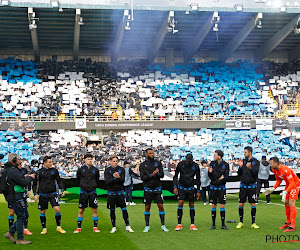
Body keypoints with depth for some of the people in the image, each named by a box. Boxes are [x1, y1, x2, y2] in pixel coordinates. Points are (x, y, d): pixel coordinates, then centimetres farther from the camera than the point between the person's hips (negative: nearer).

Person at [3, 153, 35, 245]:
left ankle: (10, 233, 19)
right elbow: (24, 183, -21)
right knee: (21, 217, -2)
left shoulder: (8, 170, 14)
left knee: (25, 216, 15)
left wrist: (23, 177, 11)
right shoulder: (13, 171, -19)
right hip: (16, 198, -10)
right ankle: (20, 239, 5)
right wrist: (30, 177, -4)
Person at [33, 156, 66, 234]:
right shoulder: (39, 172, -1)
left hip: (53, 194, 1)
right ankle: (44, 228, 21)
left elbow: (59, 181, 14)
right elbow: (35, 184, 5)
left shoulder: (54, 170, 4)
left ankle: (58, 227, 4)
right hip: (43, 195, -1)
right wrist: (35, 194, -3)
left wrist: (62, 190, 2)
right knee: (43, 212, 5)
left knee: (57, 209, -12)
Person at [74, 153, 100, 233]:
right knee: (81, 210, 2)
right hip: (83, 192, -1)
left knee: (94, 210, 1)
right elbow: (78, 179, 14)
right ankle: (78, 228, 10)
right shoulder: (80, 169, 1)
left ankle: (95, 227, 11)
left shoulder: (95, 170, 4)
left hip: (92, 192, 1)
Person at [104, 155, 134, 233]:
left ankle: (127, 226, 4)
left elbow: (123, 180, -5)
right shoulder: (107, 170, 0)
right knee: (112, 210, 5)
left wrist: (118, 177, -26)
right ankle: (114, 227, 15)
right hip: (111, 192, 0)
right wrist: (114, 178, -24)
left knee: (124, 209, -3)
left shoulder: (121, 169, 3)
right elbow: (106, 182, -9)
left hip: (120, 192, 0)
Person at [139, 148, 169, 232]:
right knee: (147, 207, 4)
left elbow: (162, 175, 1)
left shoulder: (158, 163, 7)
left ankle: (163, 225, 6)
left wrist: (157, 173, -21)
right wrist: (152, 175, -20)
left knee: (161, 206, -2)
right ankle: (147, 226, 13)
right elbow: (142, 177, -7)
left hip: (157, 188, 1)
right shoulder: (142, 165, 1)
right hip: (147, 189, -1)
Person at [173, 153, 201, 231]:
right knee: (180, 204, -9)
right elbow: (175, 176, 2)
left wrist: (198, 191, 5)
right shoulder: (180, 164, -6)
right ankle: (179, 224, -3)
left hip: (191, 188, 1)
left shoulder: (195, 166, -3)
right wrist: (175, 187, -7)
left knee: (191, 205, 3)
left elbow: (198, 179, 6)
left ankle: (192, 224, 11)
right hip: (181, 187, -1)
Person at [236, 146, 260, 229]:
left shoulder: (256, 162, -1)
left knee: (253, 204, 1)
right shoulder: (243, 161, 8)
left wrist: (250, 168, -29)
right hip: (243, 185, 2)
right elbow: (239, 174, 5)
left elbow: (255, 173, -13)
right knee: (241, 204, 1)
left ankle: (253, 223, 9)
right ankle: (241, 222, 14)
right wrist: (240, 167, -12)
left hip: (252, 186, -2)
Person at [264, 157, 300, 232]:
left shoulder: (286, 170, -32)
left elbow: (292, 183, -31)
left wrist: (285, 192, -41)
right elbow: (279, 180, 10)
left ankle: (292, 226, -14)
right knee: (286, 203, 10)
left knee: (291, 204, -15)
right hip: (288, 184, 9)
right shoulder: (274, 170, -6)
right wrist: (273, 188, -2)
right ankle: (288, 223, 23)